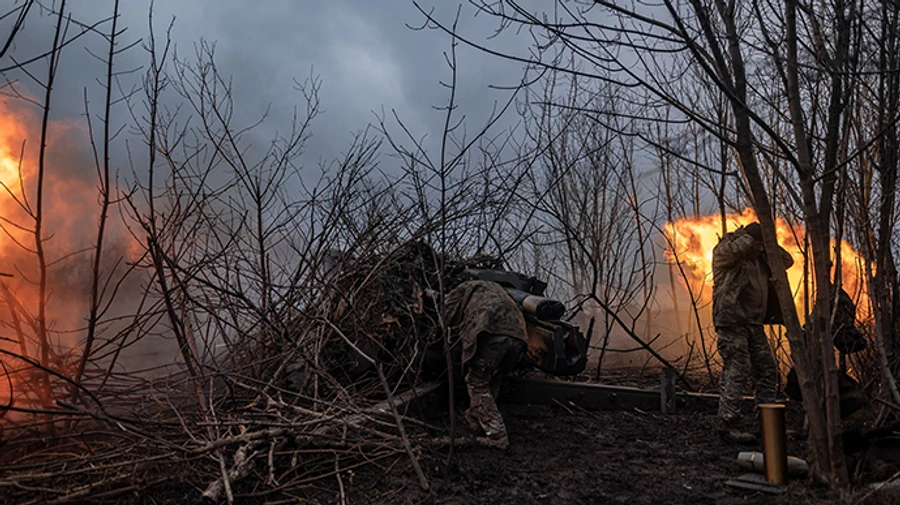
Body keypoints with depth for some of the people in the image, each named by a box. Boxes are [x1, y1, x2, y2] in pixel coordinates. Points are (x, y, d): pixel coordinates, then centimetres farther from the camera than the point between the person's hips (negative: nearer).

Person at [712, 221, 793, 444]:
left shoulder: (759, 259, 19)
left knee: (768, 369, 11)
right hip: (731, 322, -9)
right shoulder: (724, 251, -5)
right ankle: (728, 424, -6)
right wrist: (747, 235, -6)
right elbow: (738, 247, -27)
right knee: (735, 371, -11)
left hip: (755, 325, 9)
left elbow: (786, 261, 23)